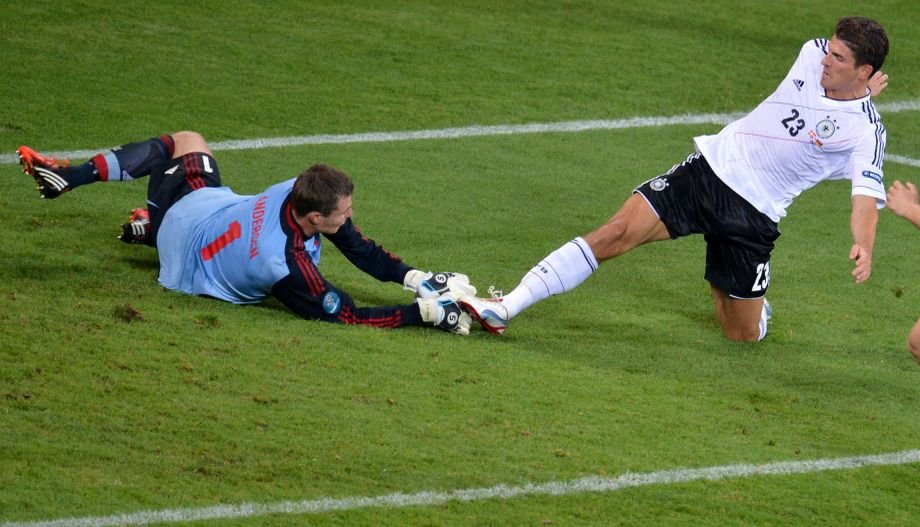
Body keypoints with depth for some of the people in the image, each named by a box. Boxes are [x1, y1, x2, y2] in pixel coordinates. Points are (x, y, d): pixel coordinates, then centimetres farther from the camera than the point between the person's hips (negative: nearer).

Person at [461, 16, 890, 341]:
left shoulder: (865, 131, -16)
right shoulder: (814, 54, -2)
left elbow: (867, 198, -26)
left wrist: (863, 247, -41)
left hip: (753, 215, -3)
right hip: (712, 165, 3)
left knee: (740, 334, 2)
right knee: (617, 233, -14)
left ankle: (756, 308, 42)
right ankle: (506, 308, -17)